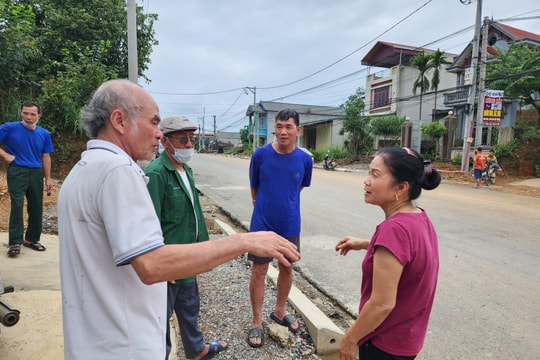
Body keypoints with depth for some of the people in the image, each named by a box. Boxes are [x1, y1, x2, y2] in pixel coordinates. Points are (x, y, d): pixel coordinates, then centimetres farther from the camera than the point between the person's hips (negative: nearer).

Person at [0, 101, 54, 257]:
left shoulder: (44, 134, 7)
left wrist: (48, 179, 7)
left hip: (36, 173, 4)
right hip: (17, 172, -3)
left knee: (36, 207, 8)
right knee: (17, 205, -10)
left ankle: (32, 239, 23)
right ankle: (15, 242, -4)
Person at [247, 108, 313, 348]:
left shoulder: (305, 159, -7)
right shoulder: (260, 155, -12)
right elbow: (254, 188, 2)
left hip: (290, 225, 3)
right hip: (262, 224, -2)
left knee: (286, 268, 17)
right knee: (259, 271, 7)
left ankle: (279, 311, 40)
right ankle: (257, 322, 25)